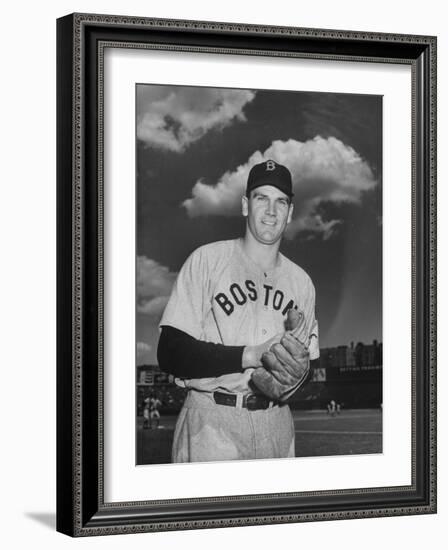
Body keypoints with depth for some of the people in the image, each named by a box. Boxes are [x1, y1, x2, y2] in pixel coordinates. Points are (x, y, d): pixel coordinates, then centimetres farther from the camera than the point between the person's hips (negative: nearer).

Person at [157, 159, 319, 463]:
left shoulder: (300, 280, 14)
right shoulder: (206, 260, -3)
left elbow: (307, 362, 15)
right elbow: (171, 353, -11)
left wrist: (297, 373, -10)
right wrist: (254, 354, -18)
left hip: (276, 428, 5)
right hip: (212, 424, -4)